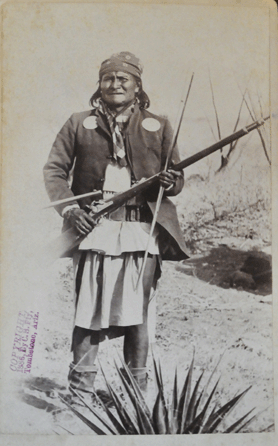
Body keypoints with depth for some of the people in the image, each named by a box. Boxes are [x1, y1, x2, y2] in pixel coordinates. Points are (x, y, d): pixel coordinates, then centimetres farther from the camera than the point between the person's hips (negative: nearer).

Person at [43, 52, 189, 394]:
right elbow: (54, 170, 10)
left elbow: (177, 178, 15)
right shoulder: (78, 124, 13)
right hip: (93, 229, 0)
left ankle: (137, 388, 19)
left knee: (136, 315, 5)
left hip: (142, 233, 1)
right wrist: (68, 207, -6)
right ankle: (80, 387, 15)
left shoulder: (158, 127, 14)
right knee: (88, 312, 1)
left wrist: (170, 182, -9)